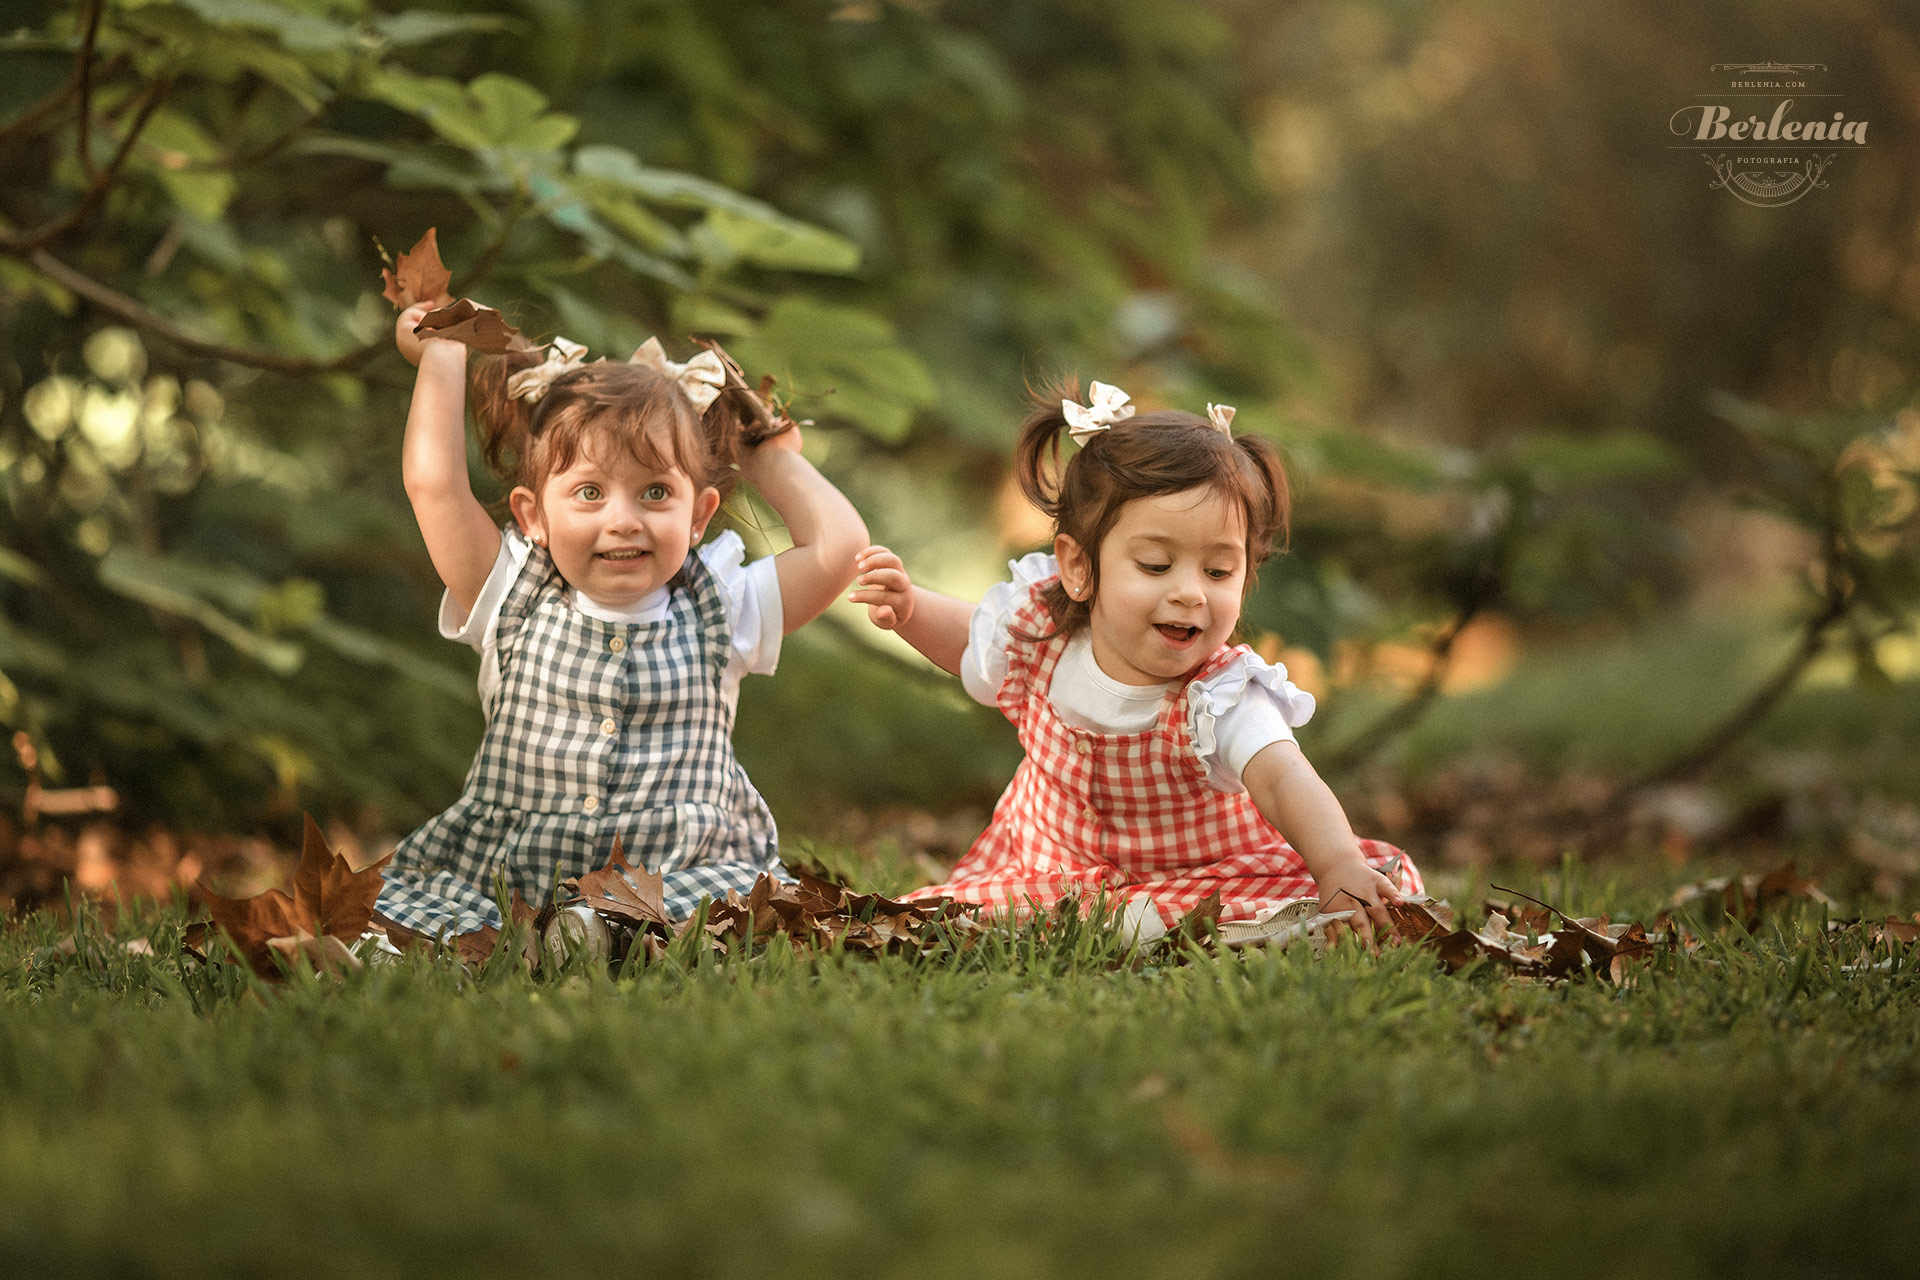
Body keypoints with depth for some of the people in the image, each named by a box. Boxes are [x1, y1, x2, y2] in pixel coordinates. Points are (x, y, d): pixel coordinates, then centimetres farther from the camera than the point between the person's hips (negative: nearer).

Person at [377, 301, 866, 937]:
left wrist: (772, 459, 15)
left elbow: (838, 544, -1)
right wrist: (442, 351, 11)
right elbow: (433, 483, -1)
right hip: (504, 894, 1)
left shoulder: (719, 613, 7)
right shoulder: (514, 604, 6)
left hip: (687, 892, 0)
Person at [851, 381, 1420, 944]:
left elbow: (1285, 779, -47)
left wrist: (1339, 866, -67)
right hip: (1047, 868, 2)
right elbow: (969, 637, 10)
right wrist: (909, 607, -11)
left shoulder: (1220, 699, -29)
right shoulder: (1039, 632, -15)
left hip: (1201, 875, -2)